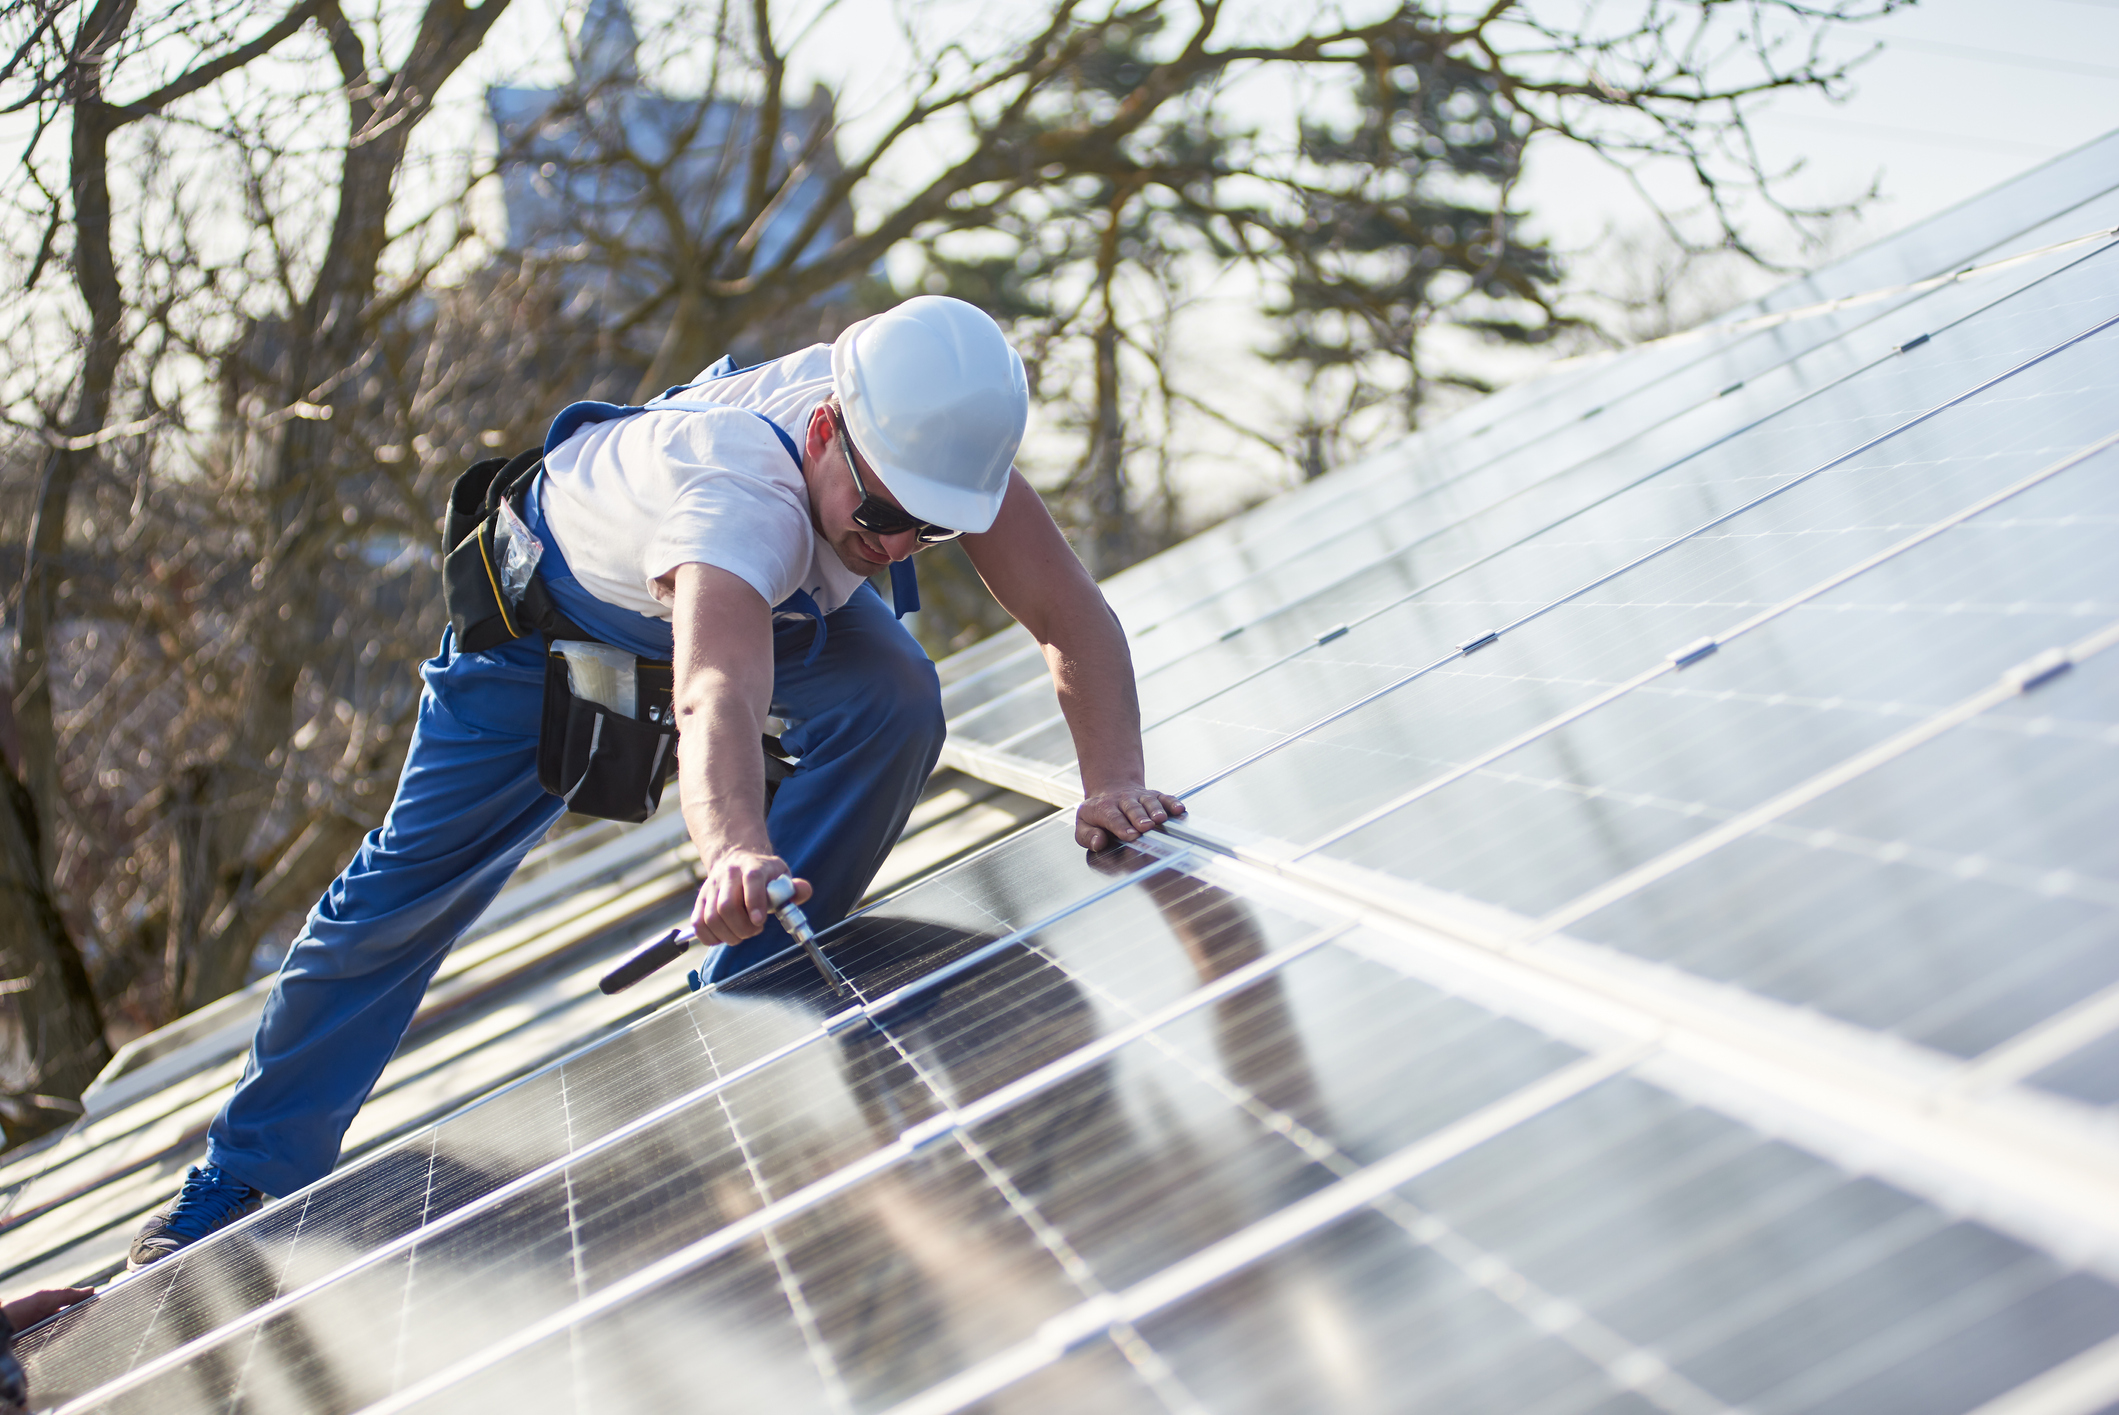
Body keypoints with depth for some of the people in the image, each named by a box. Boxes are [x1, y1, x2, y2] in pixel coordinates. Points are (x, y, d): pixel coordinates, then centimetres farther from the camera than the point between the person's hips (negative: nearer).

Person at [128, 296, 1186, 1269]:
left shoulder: (934, 429, -34)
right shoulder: (734, 497, -50)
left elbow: (1076, 620, -33)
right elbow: (717, 702, -67)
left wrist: (1114, 781, -48)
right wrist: (735, 851, -85)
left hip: (780, 600, 5)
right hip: (559, 596, -4)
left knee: (895, 705, -25)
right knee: (412, 877, -3)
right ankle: (242, 1181, 13)